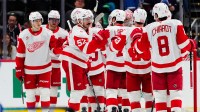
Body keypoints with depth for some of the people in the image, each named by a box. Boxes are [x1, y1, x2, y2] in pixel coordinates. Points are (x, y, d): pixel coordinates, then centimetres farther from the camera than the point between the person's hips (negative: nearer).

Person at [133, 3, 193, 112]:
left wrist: (136, 42, 30)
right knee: (176, 92, 3)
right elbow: (184, 44, -7)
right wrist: (190, 44, 15)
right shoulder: (176, 24, -7)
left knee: (160, 94, 9)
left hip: (158, 67, 1)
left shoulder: (149, 29, -3)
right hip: (174, 65, -1)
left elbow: (141, 48, 9)